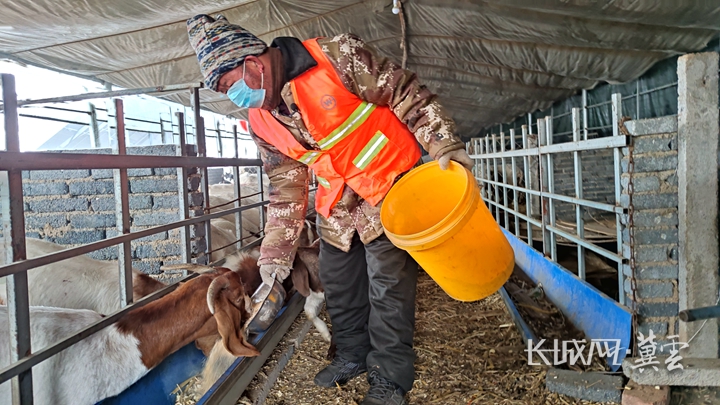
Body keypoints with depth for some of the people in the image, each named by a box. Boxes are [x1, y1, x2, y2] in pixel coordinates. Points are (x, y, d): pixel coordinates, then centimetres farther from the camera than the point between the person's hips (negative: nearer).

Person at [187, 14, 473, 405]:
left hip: (389, 186, -6)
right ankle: (352, 356, 35)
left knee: (388, 284, -3)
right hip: (337, 202, 6)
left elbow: (407, 95, -15)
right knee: (338, 283, 13)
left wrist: (443, 144, -22)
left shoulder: (338, 57, -21)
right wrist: (276, 249, 0)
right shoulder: (262, 121, -1)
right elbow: (286, 185, 4)